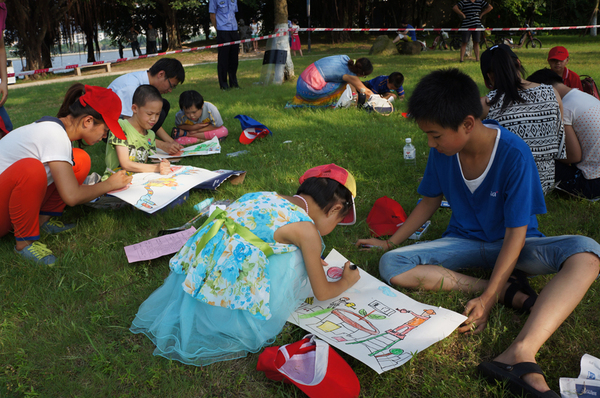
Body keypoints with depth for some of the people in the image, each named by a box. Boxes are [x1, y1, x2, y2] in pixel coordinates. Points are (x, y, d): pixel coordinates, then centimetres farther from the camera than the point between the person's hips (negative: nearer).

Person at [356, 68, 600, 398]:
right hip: (466, 242, 4)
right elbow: (430, 201, 7)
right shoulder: (441, 152, -11)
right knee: (391, 265, -21)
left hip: (511, 246, -3)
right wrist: (390, 242, 7)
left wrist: (488, 299, -29)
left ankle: (521, 352, -48)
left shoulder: (514, 154, -24)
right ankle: (511, 291, -21)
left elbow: (515, 234, -23)